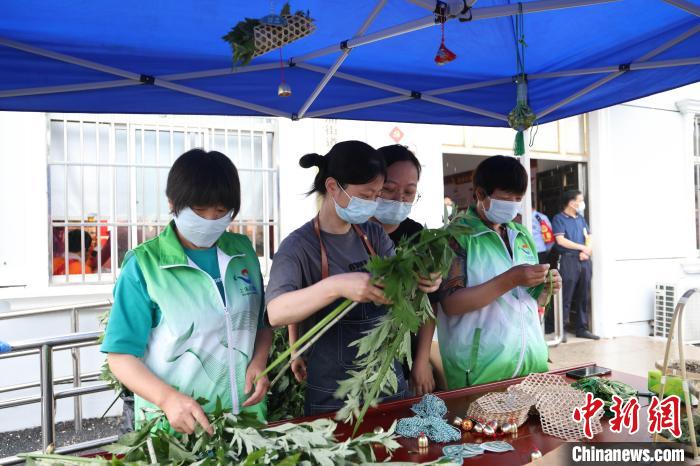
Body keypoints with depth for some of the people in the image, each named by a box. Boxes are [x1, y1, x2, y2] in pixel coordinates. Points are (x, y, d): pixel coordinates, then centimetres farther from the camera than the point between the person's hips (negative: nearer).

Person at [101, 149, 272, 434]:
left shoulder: (243, 251, 2)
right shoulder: (144, 264, -11)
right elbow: (121, 355, -10)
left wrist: (259, 360, -7)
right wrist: (167, 398, -25)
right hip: (173, 426, -3)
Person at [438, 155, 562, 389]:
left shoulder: (522, 235, 11)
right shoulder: (457, 236, -10)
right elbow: (450, 303, -18)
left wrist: (545, 288, -4)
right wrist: (510, 280, -23)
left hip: (531, 359, 6)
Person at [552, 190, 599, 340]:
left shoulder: (581, 219, 18)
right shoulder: (559, 219, -2)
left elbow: (588, 237, 12)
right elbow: (561, 240, -12)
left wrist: (585, 252, -7)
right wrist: (583, 247, -7)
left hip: (584, 260, 6)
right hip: (569, 260, -6)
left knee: (583, 296, 8)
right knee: (566, 297, -6)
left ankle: (582, 328, 15)